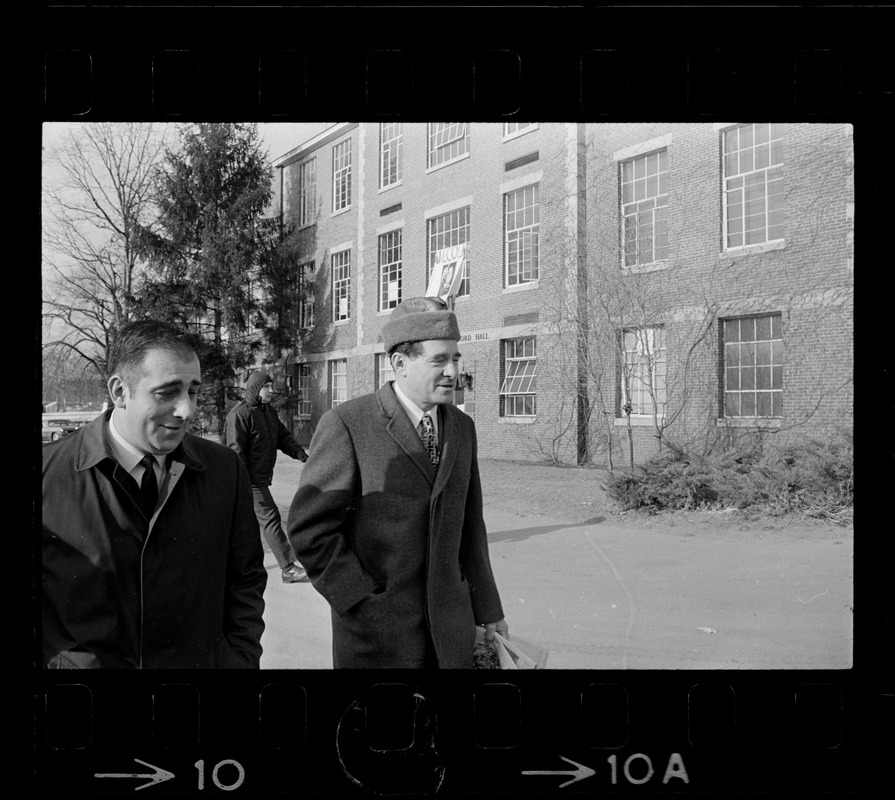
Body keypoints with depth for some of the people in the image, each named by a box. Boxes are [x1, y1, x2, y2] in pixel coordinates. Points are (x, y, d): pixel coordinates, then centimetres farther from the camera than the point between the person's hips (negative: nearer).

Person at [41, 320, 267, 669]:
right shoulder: (49, 473, -13)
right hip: (86, 662, -2)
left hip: (203, 661, 2)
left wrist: (241, 659, -6)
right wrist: (60, 658, -15)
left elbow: (245, 580, 2)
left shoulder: (226, 470, -6)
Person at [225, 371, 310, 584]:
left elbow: (283, 437, 15)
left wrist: (299, 452, -4)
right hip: (251, 479, -9)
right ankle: (289, 568, -7)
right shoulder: (239, 414, -14)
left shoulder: (269, 412, 15)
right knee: (270, 519, -9)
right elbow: (236, 449, -18)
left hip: (262, 478, 9)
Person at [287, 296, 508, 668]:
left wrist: (488, 612, 11)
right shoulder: (346, 424, -12)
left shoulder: (462, 427, 6)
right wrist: (364, 602, -14)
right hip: (377, 633, -4)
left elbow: (470, 528, 10)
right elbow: (309, 528, -13)